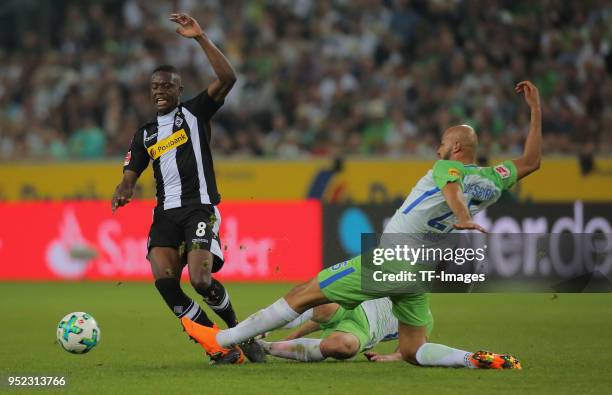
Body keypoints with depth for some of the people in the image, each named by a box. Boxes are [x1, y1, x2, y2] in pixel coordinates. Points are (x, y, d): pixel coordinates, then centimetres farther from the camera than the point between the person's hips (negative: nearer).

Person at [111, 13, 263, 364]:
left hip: (200, 207, -5)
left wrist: (200, 37, -16)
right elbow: (131, 175, 16)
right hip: (166, 213, 5)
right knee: (164, 281, -17)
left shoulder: (195, 112, 6)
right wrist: (123, 193, -10)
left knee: (201, 280, -22)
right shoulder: (146, 134, 20)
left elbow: (228, 78, -10)